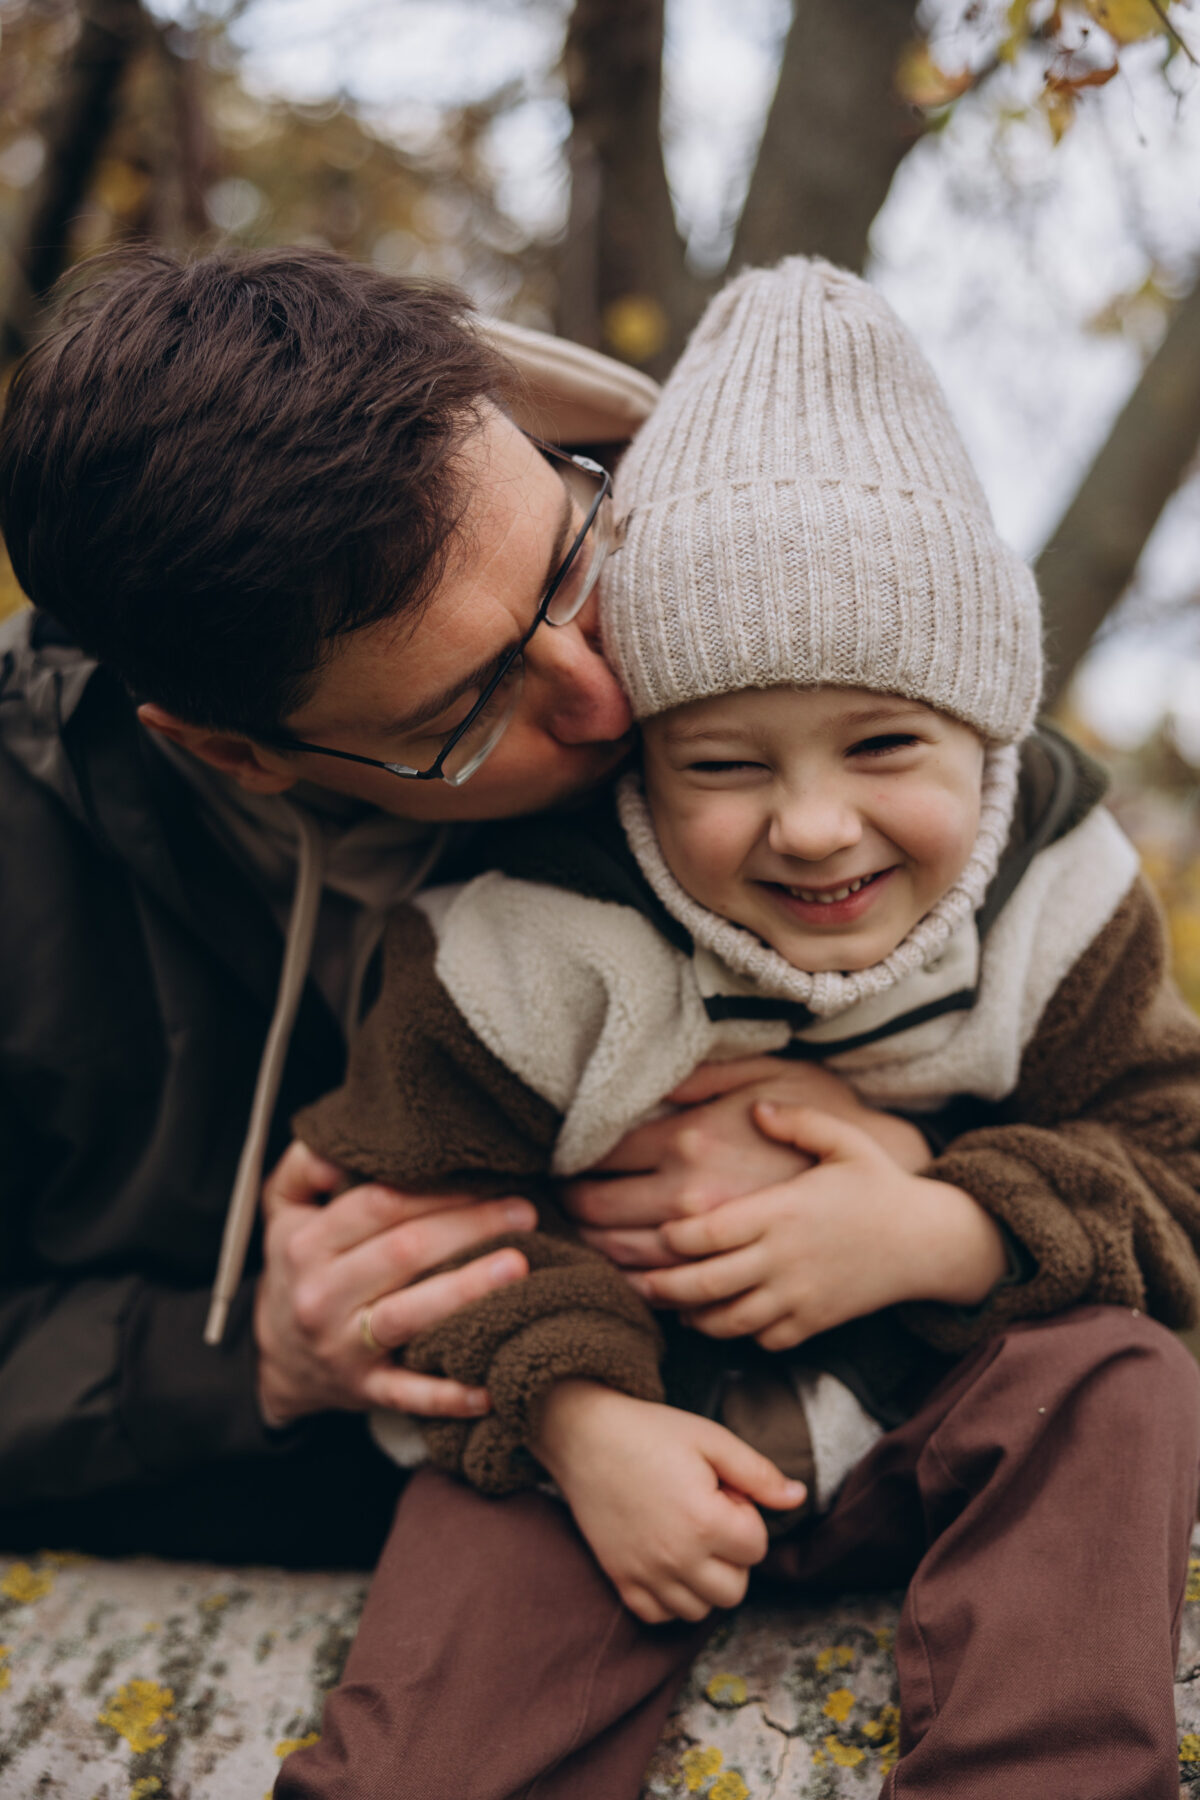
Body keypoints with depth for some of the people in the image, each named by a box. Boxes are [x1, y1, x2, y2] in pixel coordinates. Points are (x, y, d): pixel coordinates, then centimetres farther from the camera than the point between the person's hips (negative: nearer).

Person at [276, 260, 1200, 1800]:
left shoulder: (1057, 905, -11)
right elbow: (405, 1208, -11)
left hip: (933, 1417, 3)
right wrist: (572, 1414, -27)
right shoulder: (535, 943, -19)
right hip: (620, 1413, -2)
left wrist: (943, 1236, -25)